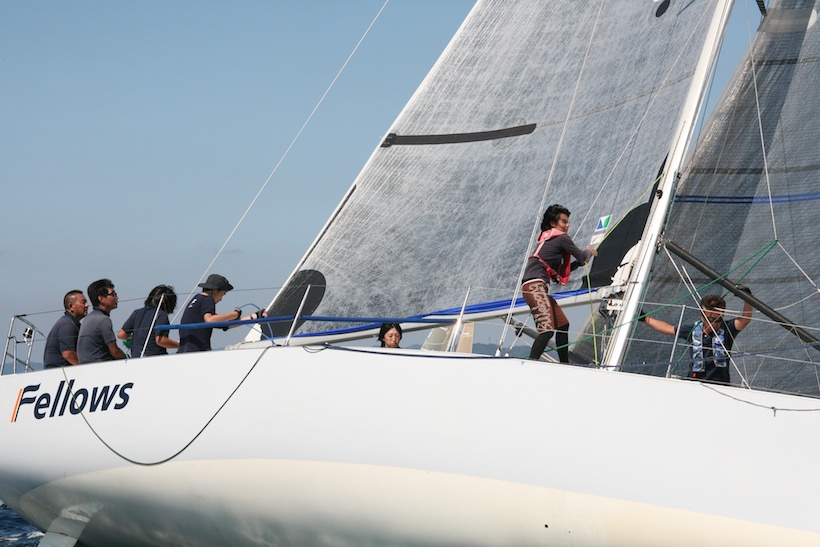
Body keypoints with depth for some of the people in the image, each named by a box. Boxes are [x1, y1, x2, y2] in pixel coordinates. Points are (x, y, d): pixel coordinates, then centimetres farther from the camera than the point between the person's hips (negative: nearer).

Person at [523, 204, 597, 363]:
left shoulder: (547, 240, 26)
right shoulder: (562, 238, -2)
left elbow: (559, 271, 31)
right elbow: (582, 256, 5)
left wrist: (579, 263, 28)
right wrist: (590, 252, 27)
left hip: (540, 289, 10)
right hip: (535, 286, -10)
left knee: (563, 324, 16)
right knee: (547, 329, -21)